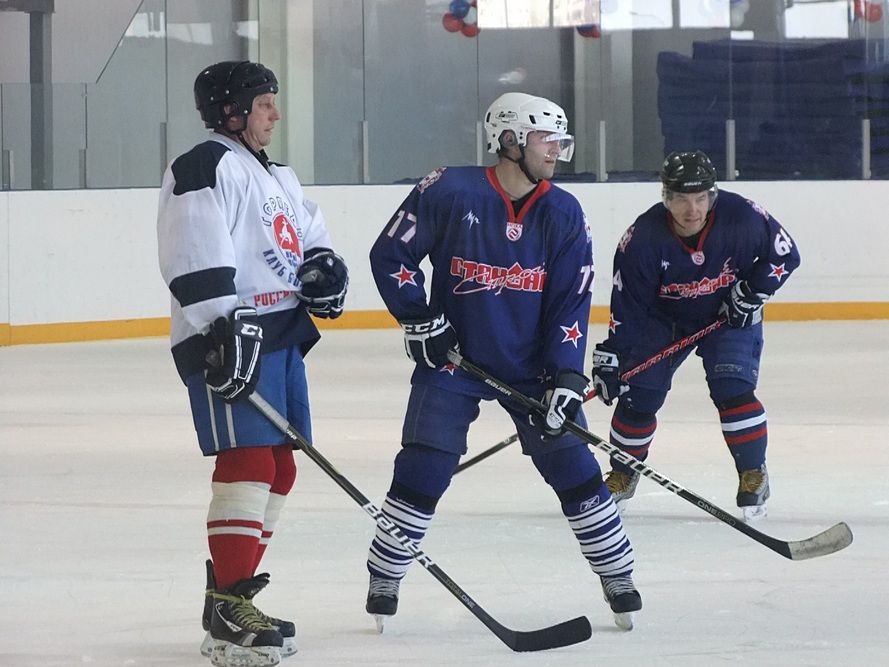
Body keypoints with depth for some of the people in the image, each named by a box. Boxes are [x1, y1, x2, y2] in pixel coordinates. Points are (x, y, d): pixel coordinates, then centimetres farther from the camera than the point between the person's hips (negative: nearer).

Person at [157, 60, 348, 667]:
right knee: (248, 461, -18)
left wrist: (324, 265, 6)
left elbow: (311, 233, 30)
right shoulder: (205, 169, -9)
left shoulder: (277, 179, 23)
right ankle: (230, 617, -20)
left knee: (279, 470, 11)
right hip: (229, 339, -10)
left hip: (280, 336, 10)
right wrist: (223, 327, -28)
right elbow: (196, 262, -19)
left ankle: (229, 596, 20)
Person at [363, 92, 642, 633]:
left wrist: (567, 375, -14)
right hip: (452, 359, -2)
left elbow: (572, 301, -5)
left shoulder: (564, 215, -5)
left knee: (575, 468, -1)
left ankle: (618, 576, 13)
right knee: (422, 472, -6)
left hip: (531, 366, 2)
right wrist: (419, 319, -10)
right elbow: (390, 254, -4)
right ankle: (384, 580, 9)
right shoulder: (450, 193, -13)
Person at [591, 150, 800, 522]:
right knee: (638, 395, -4)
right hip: (663, 319, 1)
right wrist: (609, 356, -26)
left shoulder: (742, 217, -28)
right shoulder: (644, 239, -28)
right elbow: (627, 306, -21)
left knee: (732, 389, -19)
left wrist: (753, 292, -20)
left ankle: (753, 475, -2)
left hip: (730, 315, -1)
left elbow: (785, 253, -10)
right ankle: (622, 475, 20)